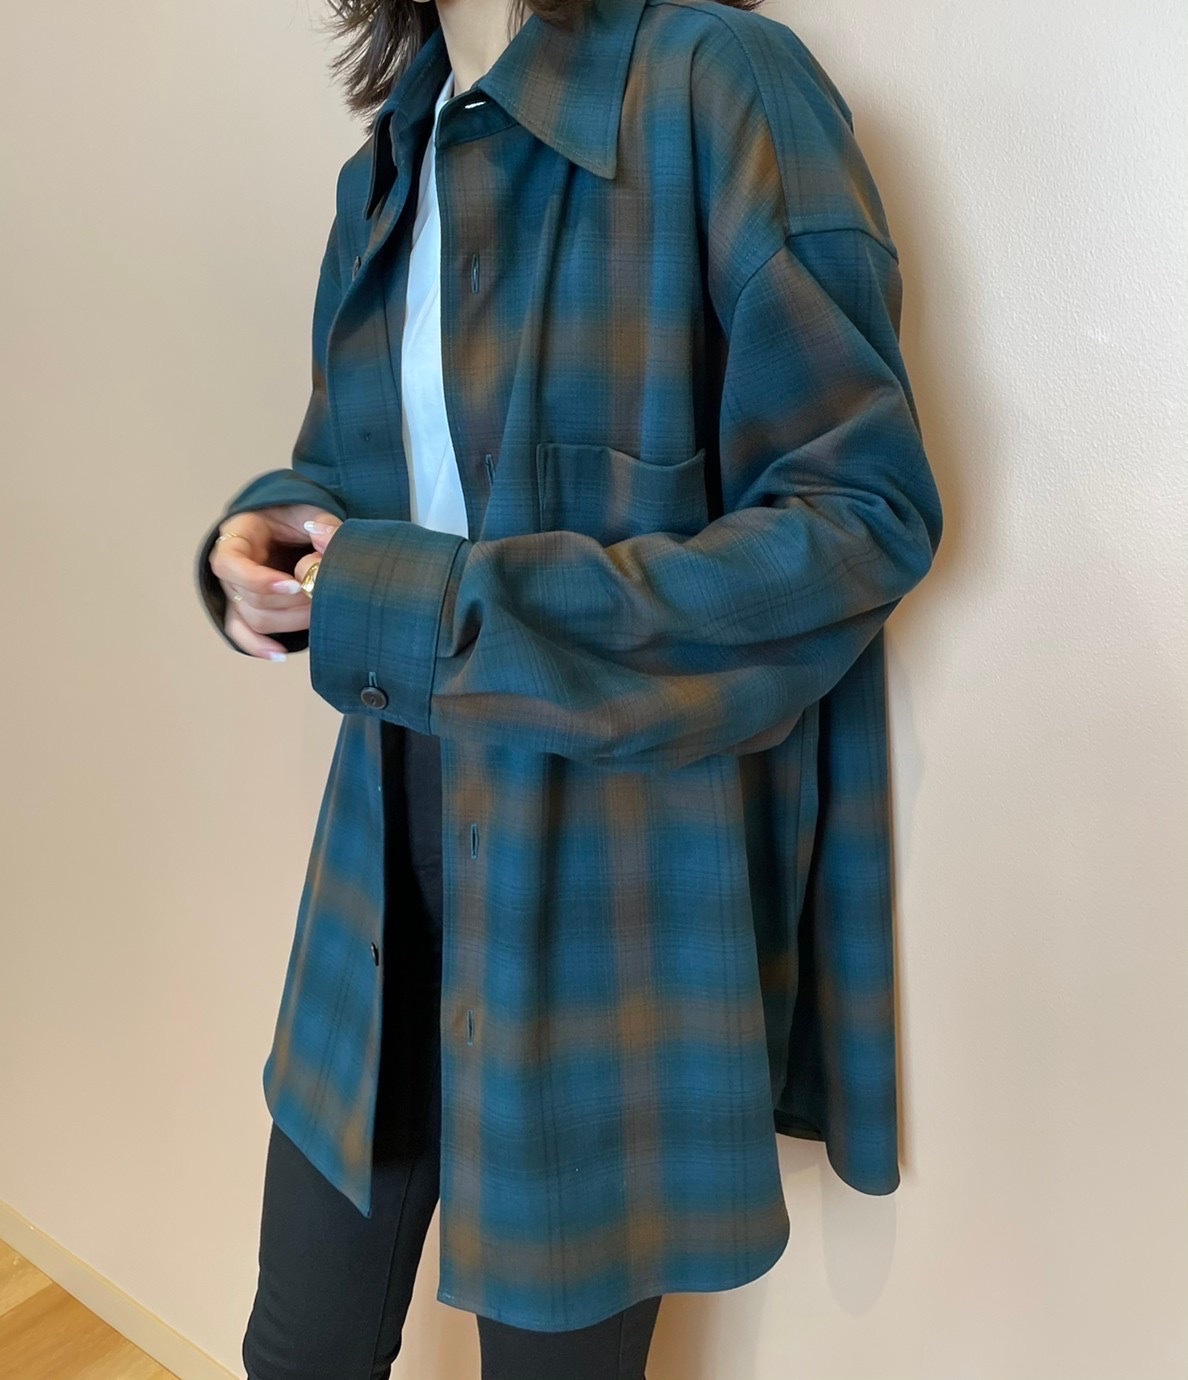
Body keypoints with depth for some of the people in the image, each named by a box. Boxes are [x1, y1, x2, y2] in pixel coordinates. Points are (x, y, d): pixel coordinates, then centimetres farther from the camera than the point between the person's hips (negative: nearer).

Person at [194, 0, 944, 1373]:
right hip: (396, 849, 6)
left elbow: (863, 511, -18)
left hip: (617, 882, -6)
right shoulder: (387, 172, 10)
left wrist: (426, 612, -20)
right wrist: (261, 534, -4)